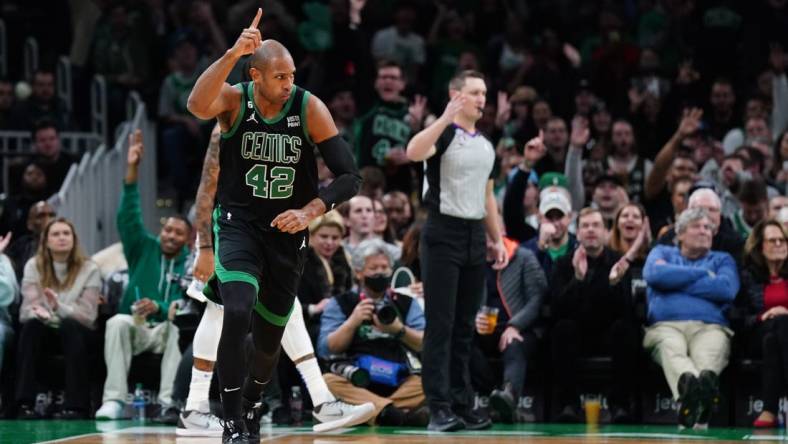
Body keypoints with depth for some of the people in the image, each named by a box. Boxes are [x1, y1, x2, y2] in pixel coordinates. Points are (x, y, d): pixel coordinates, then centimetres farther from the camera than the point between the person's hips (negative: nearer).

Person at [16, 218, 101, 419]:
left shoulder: (89, 269, -5)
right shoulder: (34, 266, 0)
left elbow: (88, 314, -14)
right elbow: (28, 307, -9)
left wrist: (59, 308, -33)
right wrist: (39, 312, -35)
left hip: (76, 332, -1)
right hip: (44, 330, 1)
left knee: (70, 326, -36)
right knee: (32, 325, -33)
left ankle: (76, 405, -41)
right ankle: (25, 403, -39)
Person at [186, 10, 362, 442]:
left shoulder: (310, 109, -14)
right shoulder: (234, 100, -15)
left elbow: (349, 177, -14)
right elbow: (197, 105, -40)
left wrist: (310, 211, -29)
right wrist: (232, 54, -49)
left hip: (287, 232, 2)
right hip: (239, 223, -2)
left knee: (270, 336, 14)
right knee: (237, 313, -26)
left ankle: (252, 404, 45)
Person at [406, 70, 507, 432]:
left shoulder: (486, 145, 16)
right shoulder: (444, 133, -6)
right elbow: (413, 153, -28)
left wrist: (498, 239, 16)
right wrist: (446, 118, -33)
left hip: (474, 237, 7)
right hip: (444, 233, -7)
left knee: (465, 327, 9)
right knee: (441, 325, -7)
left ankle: (461, 405, 12)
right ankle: (439, 407, -7)